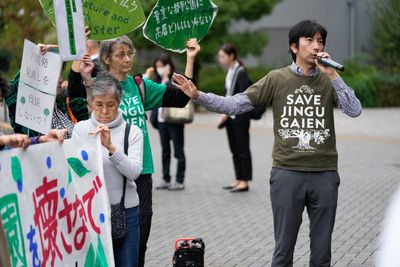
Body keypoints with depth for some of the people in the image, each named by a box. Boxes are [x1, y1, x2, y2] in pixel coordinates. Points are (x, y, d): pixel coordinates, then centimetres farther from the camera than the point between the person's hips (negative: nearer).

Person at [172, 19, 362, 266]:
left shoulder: (329, 80, 5)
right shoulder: (277, 79, 1)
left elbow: (355, 111, -9)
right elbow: (234, 105, -3)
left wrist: (333, 76, -14)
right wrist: (198, 96, -15)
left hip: (324, 174, 1)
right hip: (287, 174, -1)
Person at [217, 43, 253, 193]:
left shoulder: (240, 72, -13)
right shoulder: (230, 72, 11)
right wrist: (225, 114, 7)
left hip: (240, 115, -8)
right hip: (230, 116, 8)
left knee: (242, 149, -3)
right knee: (234, 149, 11)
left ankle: (244, 181, 1)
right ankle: (238, 179, 18)